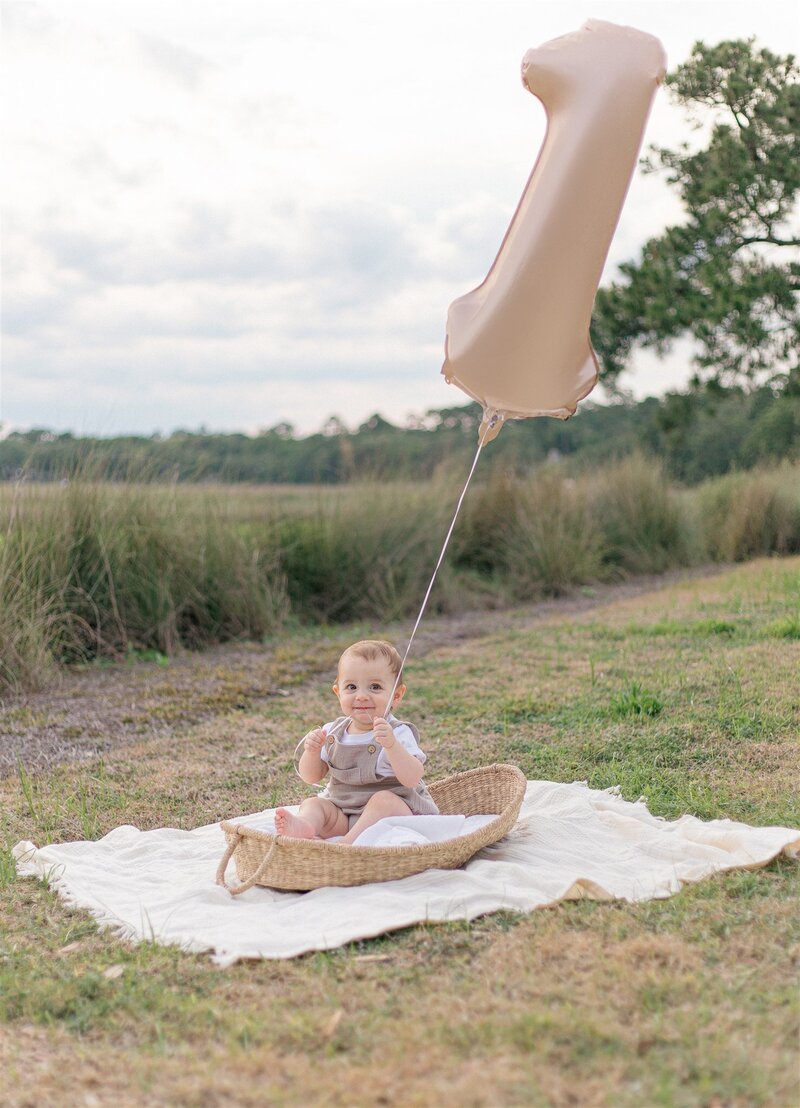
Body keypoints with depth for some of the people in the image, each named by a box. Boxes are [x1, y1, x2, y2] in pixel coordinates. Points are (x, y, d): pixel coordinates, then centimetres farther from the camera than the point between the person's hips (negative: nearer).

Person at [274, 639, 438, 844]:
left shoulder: (398, 734, -13)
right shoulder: (333, 731, 4)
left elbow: (412, 780, -26)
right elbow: (311, 777, 7)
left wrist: (391, 744, -40)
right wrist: (312, 752, -15)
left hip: (396, 812, -6)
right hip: (342, 812, 6)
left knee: (384, 800, -32)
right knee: (312, 803, -11)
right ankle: (304, 825, -43)